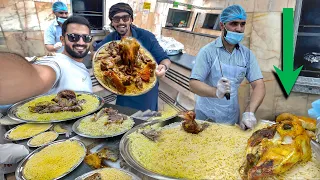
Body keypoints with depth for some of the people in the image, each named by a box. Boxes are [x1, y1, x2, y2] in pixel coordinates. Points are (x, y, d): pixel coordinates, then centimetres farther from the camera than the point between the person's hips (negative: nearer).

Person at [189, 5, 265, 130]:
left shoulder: (247, 54, -1)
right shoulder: (208, 51, -13)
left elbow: (259, 85, -6)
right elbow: (193, 84, -18)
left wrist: (249, 112, -22)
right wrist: (216, 92, -37)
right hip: (206, 117, -3)